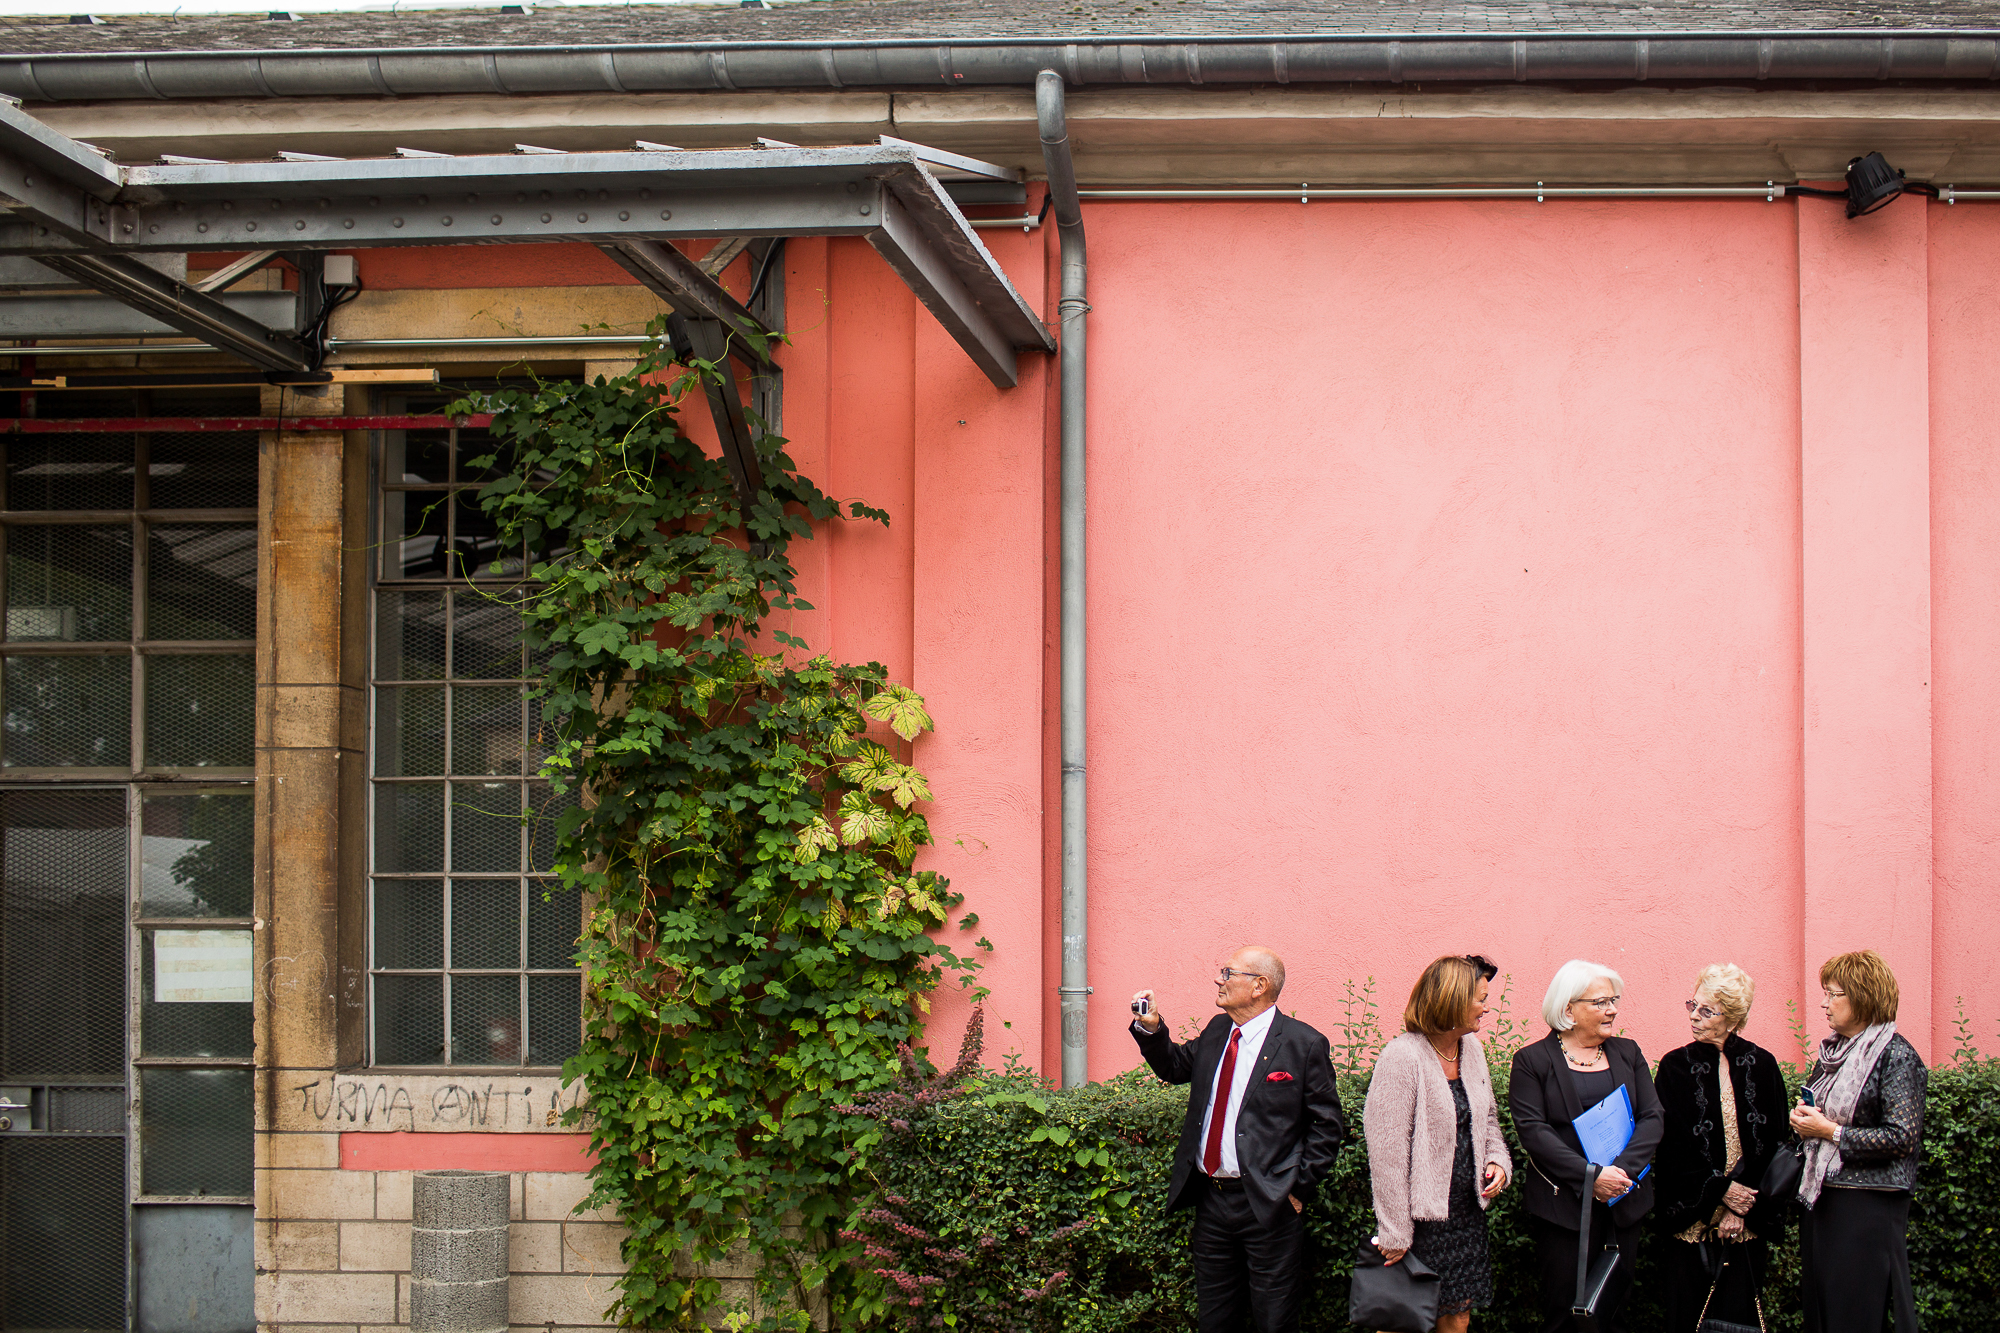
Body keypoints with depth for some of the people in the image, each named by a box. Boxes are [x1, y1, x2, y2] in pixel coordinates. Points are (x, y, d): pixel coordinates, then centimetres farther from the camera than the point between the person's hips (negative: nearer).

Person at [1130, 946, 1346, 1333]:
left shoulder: (1304, 1044, -9)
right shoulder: (1216, 1032, 9)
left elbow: (1327, 1125, -7)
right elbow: (1175, 1067, 25)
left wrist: (1299, 1188, -10)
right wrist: (1151, 1029, 6)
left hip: (1269, 1206, -6)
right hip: (1211, 1201, 6)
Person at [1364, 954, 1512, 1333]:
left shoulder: (1472, 1049, 8)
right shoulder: (1402, 1057, -16)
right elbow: (1387, 1152, -16)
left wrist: (1497, 1159, 1)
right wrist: (1394, 1232, -17)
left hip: (1467, 1213, 7)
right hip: (1422, 1215, -7)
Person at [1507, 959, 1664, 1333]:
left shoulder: (1627, 1053, 12)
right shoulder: (1532, 1060, -1)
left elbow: (1652, 1118, 4)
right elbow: (1533, 1130, -10)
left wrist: (1622, 1169, -13)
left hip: (1623, 1202, 4)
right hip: (1563, 1204, -4)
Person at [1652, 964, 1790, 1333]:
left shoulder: (1761, 1065, 4)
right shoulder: (1675, 1067, 1)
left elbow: (1774, 1145, 1)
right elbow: (1669, 1148, -3)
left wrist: (1743, 1207, -7)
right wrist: (1719, 1190, -11)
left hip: (1747, 1223, 1)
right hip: (1691, 1218, -1)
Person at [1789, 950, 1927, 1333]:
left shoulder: (1895, 1055, -11)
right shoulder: (1832, 1050, 14)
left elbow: (1903, 1137, -18)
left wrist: (1832, 1132, -16)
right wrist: (1802, 1117, 4)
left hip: (1868, 1205, -8)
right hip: (1821, 1197, 8)